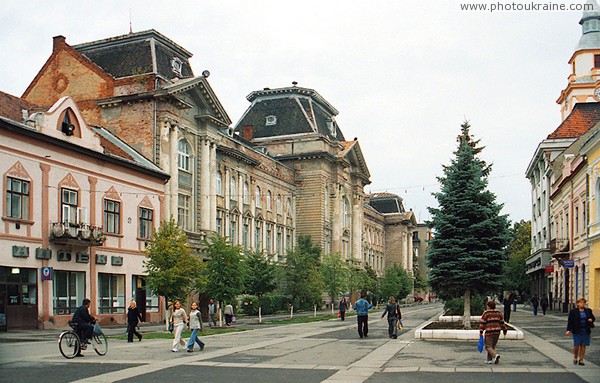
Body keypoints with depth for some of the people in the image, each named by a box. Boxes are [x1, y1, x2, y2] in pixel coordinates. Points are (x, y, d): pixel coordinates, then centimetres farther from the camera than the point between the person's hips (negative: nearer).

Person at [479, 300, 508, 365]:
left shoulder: (486, 313, -6)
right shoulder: (499, 313, 9)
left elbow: (482, 323, -8)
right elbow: (502, 322, 13)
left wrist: (481, 331, -4)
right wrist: (504, 330, 22)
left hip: (489, 332, -5)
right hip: (497, 331, 6)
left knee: (488, 346, -2)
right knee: (492, 346, 16)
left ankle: (495, 355, -24)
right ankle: (489, 359, 17)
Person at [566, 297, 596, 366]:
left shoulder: (588, 311, 9)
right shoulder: (573, 311, -2)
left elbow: (593, 318, 19)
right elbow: (570, 321, -5)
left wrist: (591, 320, -6)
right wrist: (568, 330, -12)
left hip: (586, 331, 3)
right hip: (577, 331, -3)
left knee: (583, 345, 4)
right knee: (576, 345, -4)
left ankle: (581, 360, 12)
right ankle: (575, 357, 22)